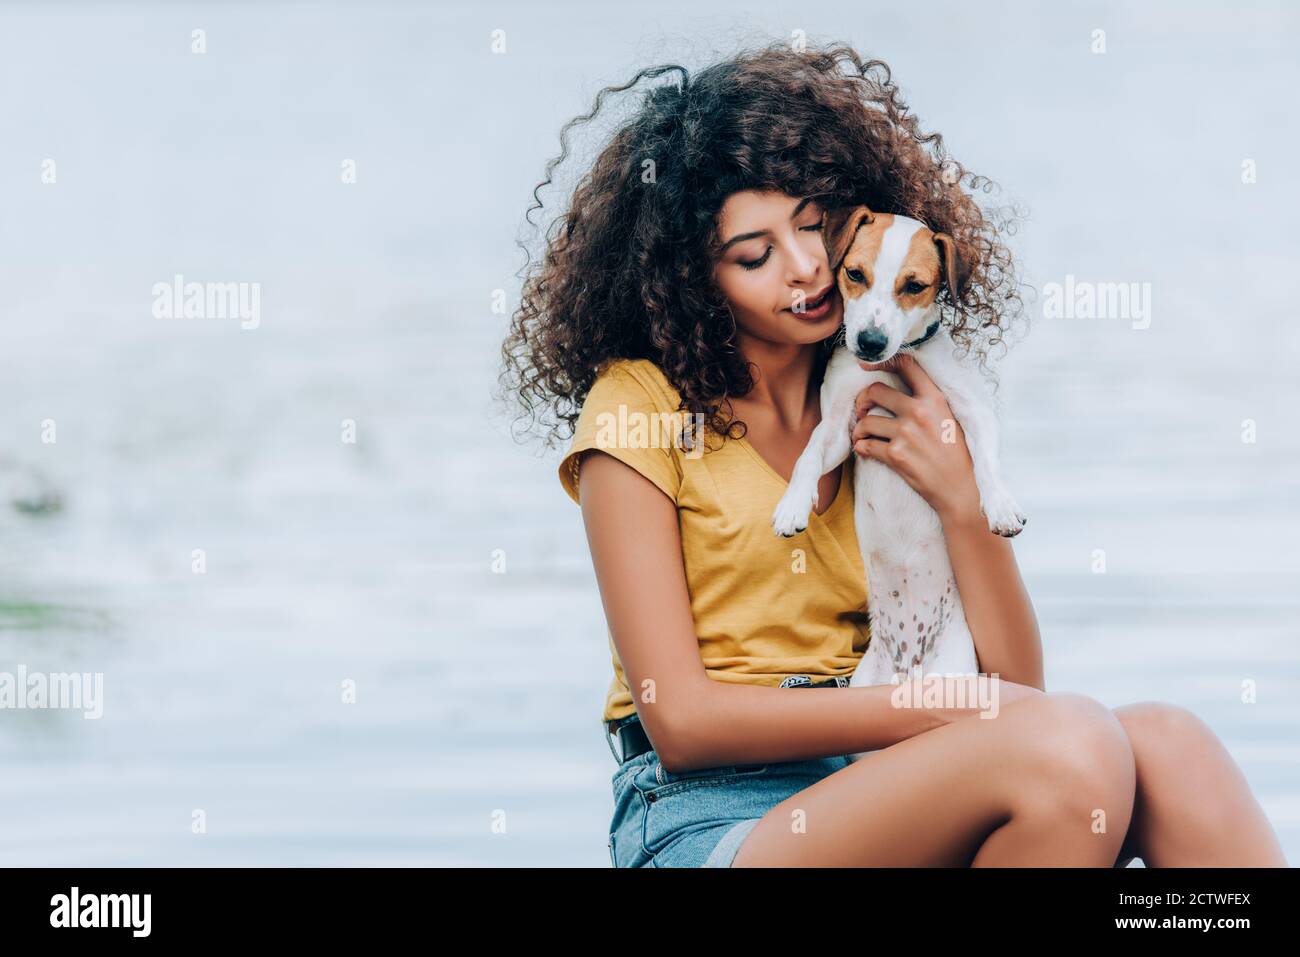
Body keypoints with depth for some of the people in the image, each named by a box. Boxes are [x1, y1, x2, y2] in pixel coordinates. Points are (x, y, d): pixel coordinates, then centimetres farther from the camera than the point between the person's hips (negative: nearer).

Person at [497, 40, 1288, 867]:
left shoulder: (893, 411, 16)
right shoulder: (639, 408, 2)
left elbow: (1016, 686, 11)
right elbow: (680, 720, -6)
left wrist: (961, 501, -5)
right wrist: (940, 713, -13)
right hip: (711, 822, -5)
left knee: (1166, 744, -26)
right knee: (1069, 745, -31)